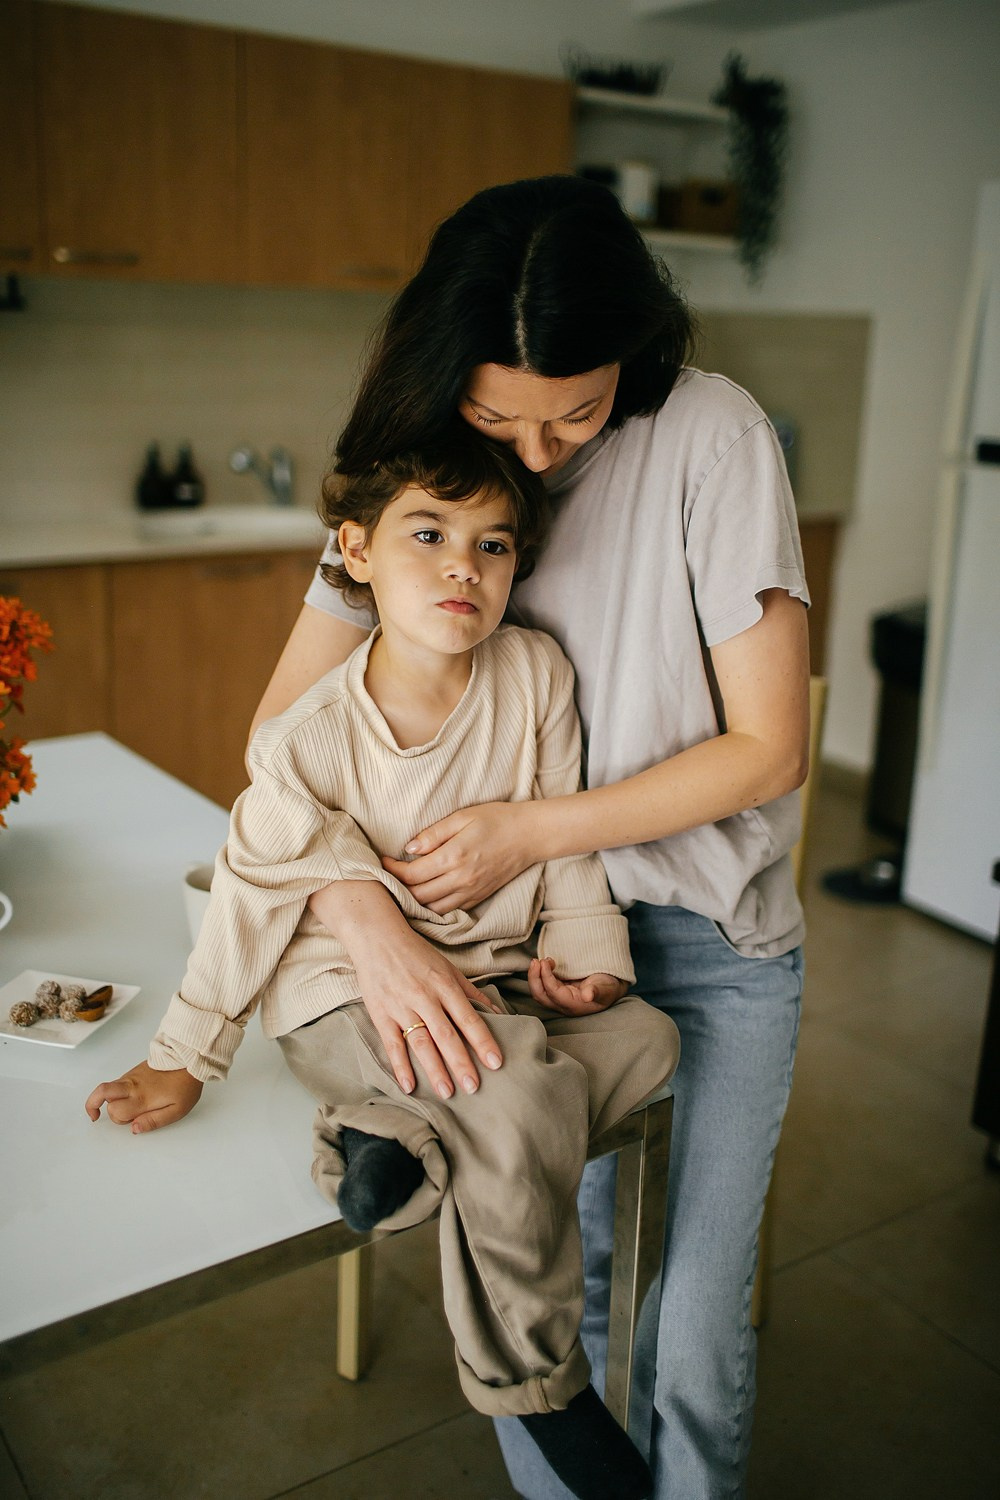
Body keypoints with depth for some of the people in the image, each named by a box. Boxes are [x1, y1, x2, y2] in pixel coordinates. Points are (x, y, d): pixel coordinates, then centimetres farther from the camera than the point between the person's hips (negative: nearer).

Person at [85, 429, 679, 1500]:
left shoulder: (536, 673, -9)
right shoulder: (311, 740, -18)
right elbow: (254, 894, -8)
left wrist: (586, 949, -4)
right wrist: (185, 1058, -1)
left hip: (494, 974, 5)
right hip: (348, 999, -5)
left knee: (648, 1038, -13)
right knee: (519, 1092, -27)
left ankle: (408, 1138, -15)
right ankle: (534, 1382, -6)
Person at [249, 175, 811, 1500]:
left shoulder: (710, 435, -16)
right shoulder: (424, 457, -6)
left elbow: (768, 746, -14)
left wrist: (536, 829, -19)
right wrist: (372, 925, -24)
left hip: (713, 936, -2)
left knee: (695, 1332, 2)